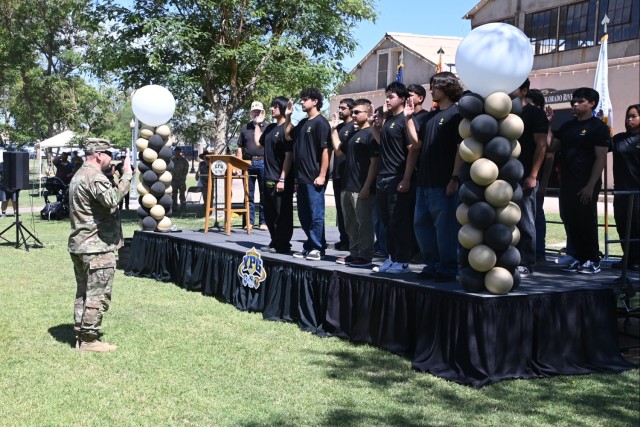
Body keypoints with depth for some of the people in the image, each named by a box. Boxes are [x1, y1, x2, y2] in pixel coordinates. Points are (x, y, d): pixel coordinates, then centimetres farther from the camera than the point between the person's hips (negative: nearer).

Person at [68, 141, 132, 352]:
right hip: (97, 246, -10)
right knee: (98, 295, -4)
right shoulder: (95, 176, -15)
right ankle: (88, 340, 0)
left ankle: (81, 336, 20)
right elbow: (112, 199, -32)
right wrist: (127, 175, -25)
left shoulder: (79, 175, 18)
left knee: (83, 293, 14)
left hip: (79, 245, 10)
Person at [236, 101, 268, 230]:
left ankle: (263, 221, 6)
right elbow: (240, 148, 12)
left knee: (264, 194, 1)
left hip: (263, 163, -2)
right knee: (248, 194, 5)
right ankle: (249, 221, 10)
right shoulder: (245, 128, 13)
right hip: (248, 163, 2)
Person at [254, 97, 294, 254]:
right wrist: (258, 124, 20)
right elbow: (258, 142, 27)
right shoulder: (270, 128, 13)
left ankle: (283, 245, 8)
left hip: (282, 180, -9)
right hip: (269, 179, 9)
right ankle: (274, 242, 28)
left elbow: (289, 156, -16)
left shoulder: (286, 129, -11)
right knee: (269, 214, 15)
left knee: (283, 214, 0)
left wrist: (282, 179, -19)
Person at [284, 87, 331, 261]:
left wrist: (322, 175, -18)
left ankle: (318, 248, 4)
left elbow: (325, 150, -13)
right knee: (303, 214, 13)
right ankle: (309, 245, 23)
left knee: (316, 214, -3)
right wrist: (288, 116, 17)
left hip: (314, 178, -8)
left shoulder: (321, 123, -8)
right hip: (302, 177, 9)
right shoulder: (303, 123, 16)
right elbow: (288, 136, 30)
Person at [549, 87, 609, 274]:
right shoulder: (567, 126, 15)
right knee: (570, 222, 8)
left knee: (587, 222, -1)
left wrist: (591, 186, -18)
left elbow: (600, 158, -10)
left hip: (586, 185, -6)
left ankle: (593, 261, 9)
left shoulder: (598, 127, -5)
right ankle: (579, 258, 18)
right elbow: (551, 146, 13)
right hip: (567, 183, 7)